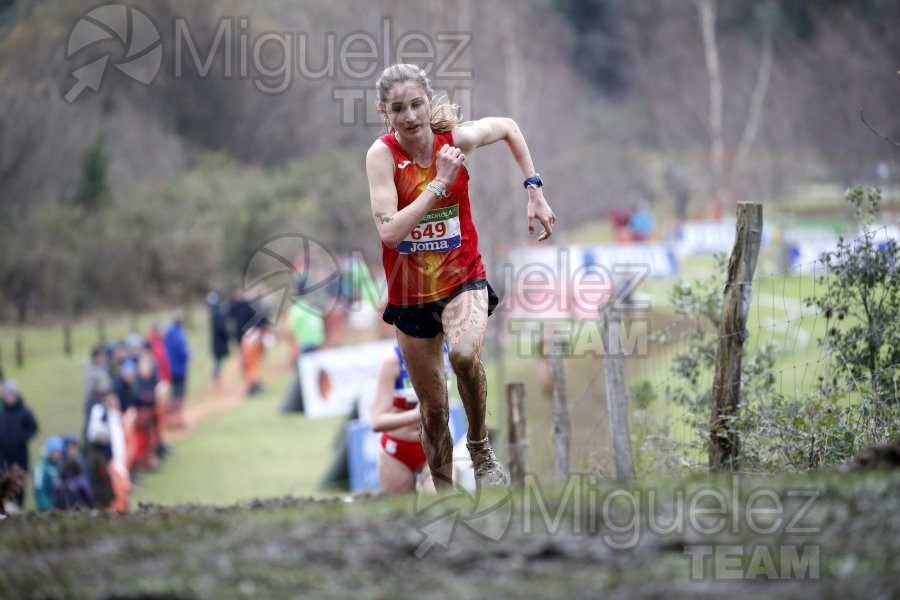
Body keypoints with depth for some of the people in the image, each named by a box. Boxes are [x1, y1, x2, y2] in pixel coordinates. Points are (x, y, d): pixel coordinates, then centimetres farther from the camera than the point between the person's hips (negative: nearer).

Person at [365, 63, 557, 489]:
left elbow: (508, 128, 11)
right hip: (409, 292, 1)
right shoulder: (382, 154, -16)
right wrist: (440, 183, -28)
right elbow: (388, 231, -28)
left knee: (464, 354, -33)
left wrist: (534, 190, 7)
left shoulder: (458, 139, -11)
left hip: (463, 278, -1)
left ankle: (480, 448, -10)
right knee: (433, 409, 9)